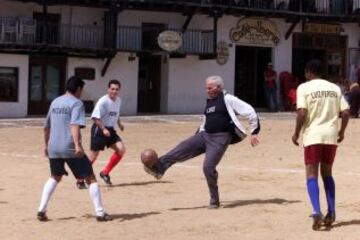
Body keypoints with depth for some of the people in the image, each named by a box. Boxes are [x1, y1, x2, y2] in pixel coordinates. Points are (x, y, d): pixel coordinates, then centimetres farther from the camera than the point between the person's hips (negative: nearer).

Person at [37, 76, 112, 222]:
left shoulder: (55, 102, 16)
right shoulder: (76, 103, -5)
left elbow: (46, 127, 24)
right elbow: (74, 125, -21)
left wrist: (47, 145, 37)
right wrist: (77, 145, -31)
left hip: (53, 148, 7)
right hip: (70, 148, -7)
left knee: (55, 178, 26)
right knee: (90, 178, 2)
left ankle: (41, 211, 15)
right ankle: (100, 213, -1)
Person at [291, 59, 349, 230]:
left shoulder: (304, 88, -3)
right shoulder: (335, 88, 11)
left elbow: (302, 112, -14)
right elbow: (345, 112, 5)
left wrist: (296, 133, -3)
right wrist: (341, 131, 18)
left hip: (312, 135, -4)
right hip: (331, 135, 4)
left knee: (311, 174, -2)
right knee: (327, 173, 18)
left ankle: (317, 211, -20)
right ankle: (331, 213, 15)